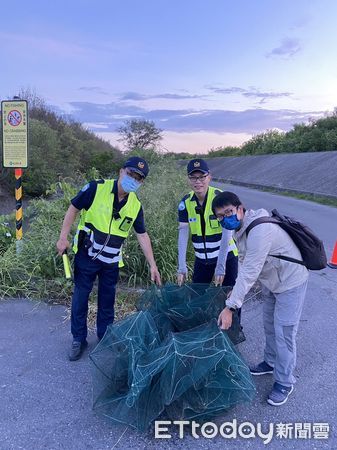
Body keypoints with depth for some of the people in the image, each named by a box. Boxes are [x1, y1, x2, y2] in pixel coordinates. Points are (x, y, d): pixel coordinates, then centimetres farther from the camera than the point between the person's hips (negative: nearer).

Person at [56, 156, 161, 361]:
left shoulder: (135, 205, -3)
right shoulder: (96, 188, -16)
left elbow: (143, 235, 2)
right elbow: (73, 209, -6)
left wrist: (153, 265, 0)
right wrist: (63, 237, -11)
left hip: (111, 261, 3)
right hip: (86, 255, -3)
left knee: (107, 300, 13)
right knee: (80, 297, 7)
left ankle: (105, 338, 32)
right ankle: (79, 339, 25)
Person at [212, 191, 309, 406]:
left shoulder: (259, 231, -35)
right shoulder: (241, 227, -4)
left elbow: (249, 272, -36)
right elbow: (244, 261, 5)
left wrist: (230, 307, -33)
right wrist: (236, 290, -5)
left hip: (290, 283, -9)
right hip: (271, 282, 9)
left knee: (283, 333, -1)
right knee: (270, 326, 23)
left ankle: (285, 383, 20)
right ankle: (271, 362, 45)